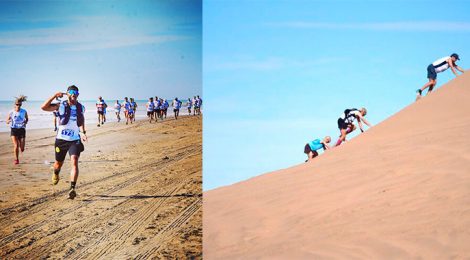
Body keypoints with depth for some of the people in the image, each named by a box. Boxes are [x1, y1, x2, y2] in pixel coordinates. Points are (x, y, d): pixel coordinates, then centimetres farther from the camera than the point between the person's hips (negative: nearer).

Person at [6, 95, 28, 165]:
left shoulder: (24, 111, -4)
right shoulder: (11, 112, -5)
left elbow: (27, 119, 15)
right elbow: (7, 121, 4)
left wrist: (25, 122, -7)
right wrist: (9, 121, -20)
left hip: (21, 130, 1)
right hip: (14, 130, -1)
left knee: (22, 149, 2)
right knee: (16, 146, -14)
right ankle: (16, 159, 7)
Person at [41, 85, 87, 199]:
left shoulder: (81, 107, 5)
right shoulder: (61, 106, -4)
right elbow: (44, 107, -14)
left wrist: (83, 132, 6)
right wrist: (55, 96, -19)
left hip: (75, 140, 0)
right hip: (61, 139, 0)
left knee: (74, 161, -20)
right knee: (59, 162, 16)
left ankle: (72, 188, -26)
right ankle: (55, 173, 53)